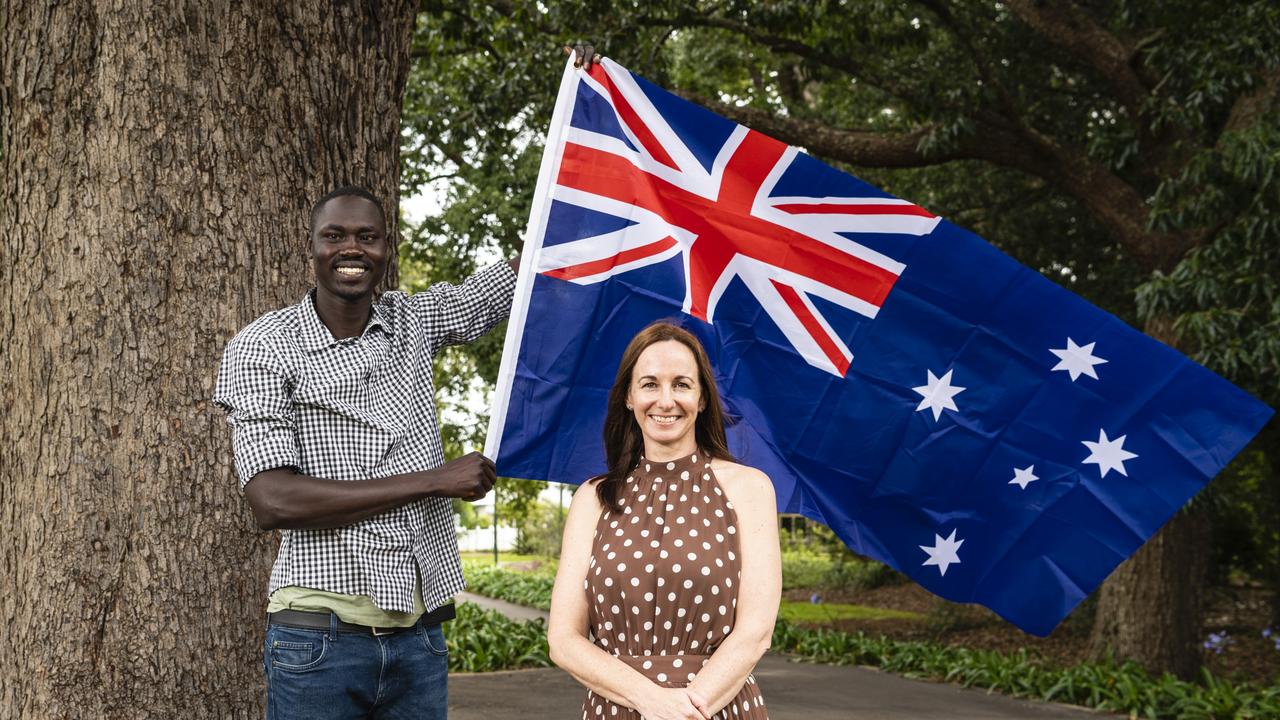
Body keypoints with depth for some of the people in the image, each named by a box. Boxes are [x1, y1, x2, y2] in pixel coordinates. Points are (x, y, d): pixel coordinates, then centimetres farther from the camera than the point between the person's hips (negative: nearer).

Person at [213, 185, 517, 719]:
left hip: (419, 636, 4)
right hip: (321, 633, -4)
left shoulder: (414, 320, 9)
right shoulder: (261, 348, -5)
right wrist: (433, 481, -15)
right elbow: (273, 501, -16)